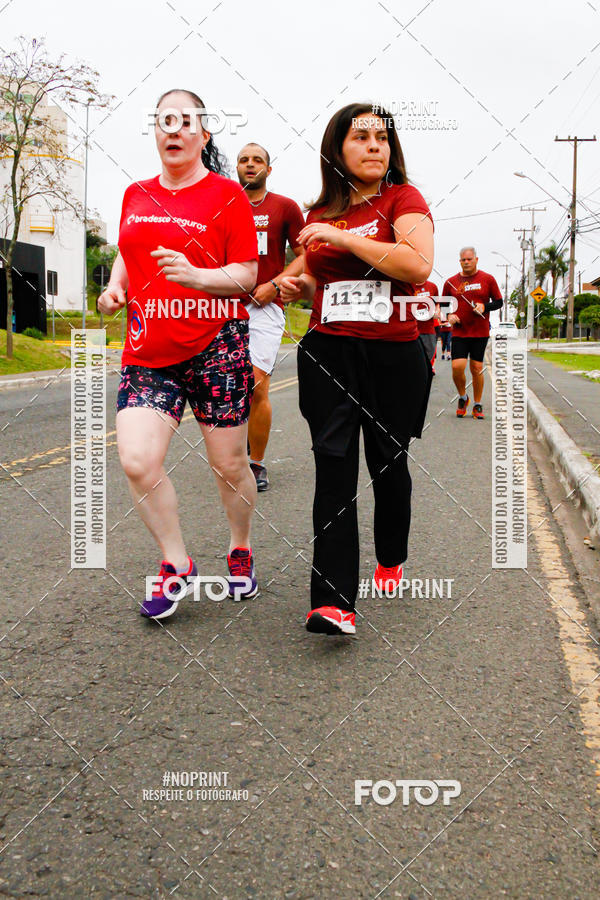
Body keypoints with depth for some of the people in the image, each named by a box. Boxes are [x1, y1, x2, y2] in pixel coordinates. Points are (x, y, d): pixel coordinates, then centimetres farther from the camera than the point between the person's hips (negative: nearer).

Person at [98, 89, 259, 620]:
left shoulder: (226, 194, 0)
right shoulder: (136, 195, 14)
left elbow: (246, 276, -5)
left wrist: (195, 275, -22)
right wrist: (115, 287, 8)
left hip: (216, 345, -4)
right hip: (147, 351, 4)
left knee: (229, 464, 4)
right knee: (137, 461, -11)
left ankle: (241, 550, 32)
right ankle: (177, 566, 9)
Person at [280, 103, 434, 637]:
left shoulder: (402, 198, 0)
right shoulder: (320, 213, 13)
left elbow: (418, 264, -19)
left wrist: (342, 236, -16)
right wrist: (298, 286, 4)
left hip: (395, 355, -2)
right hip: (328, 352, 3)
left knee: (388, 463, 10)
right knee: (334, 469, -9)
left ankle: (391, 558, 38)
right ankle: (334, 601, -12)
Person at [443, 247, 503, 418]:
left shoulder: (487, 279, 3)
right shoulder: (451, 282, 6)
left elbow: (498, 302, 8)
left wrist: (484, 307, -11)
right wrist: (449, 315, -4)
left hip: (480, 332, -1)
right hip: (459, 332, 1)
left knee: (477, 368, 2)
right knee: (457, 367, -11)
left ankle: (477, 404, 17)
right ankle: (463, 397, 15)